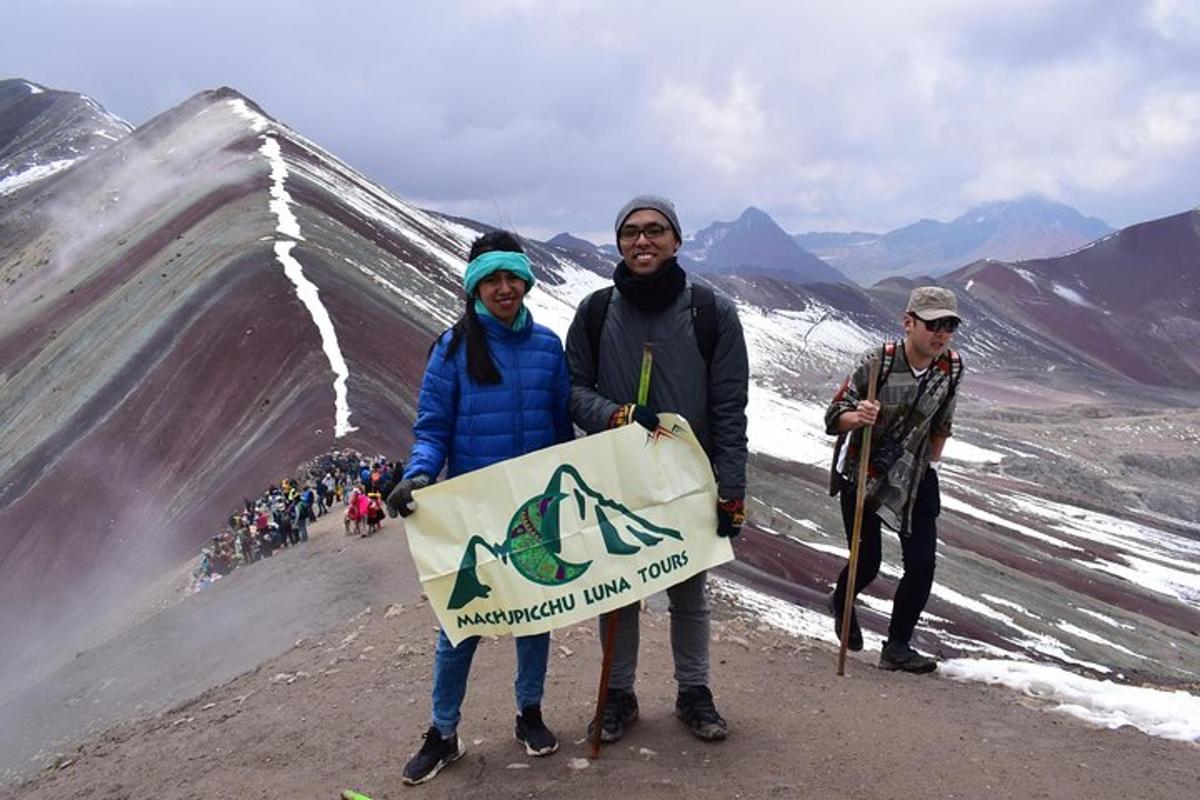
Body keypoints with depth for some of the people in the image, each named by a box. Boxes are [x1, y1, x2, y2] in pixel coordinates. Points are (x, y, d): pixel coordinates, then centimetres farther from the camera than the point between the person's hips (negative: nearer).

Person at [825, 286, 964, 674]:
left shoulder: (952, 366, -8)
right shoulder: (878, 361, -22)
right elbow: (834, 418, -19)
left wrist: (932, 462, 14)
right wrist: (856, 417, -40)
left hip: (913, 475, 4)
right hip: (862, 472, -4)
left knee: (922, 565, -6)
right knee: (867, 562, 4)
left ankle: (897, 647, 10)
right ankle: (841, 604, 39)